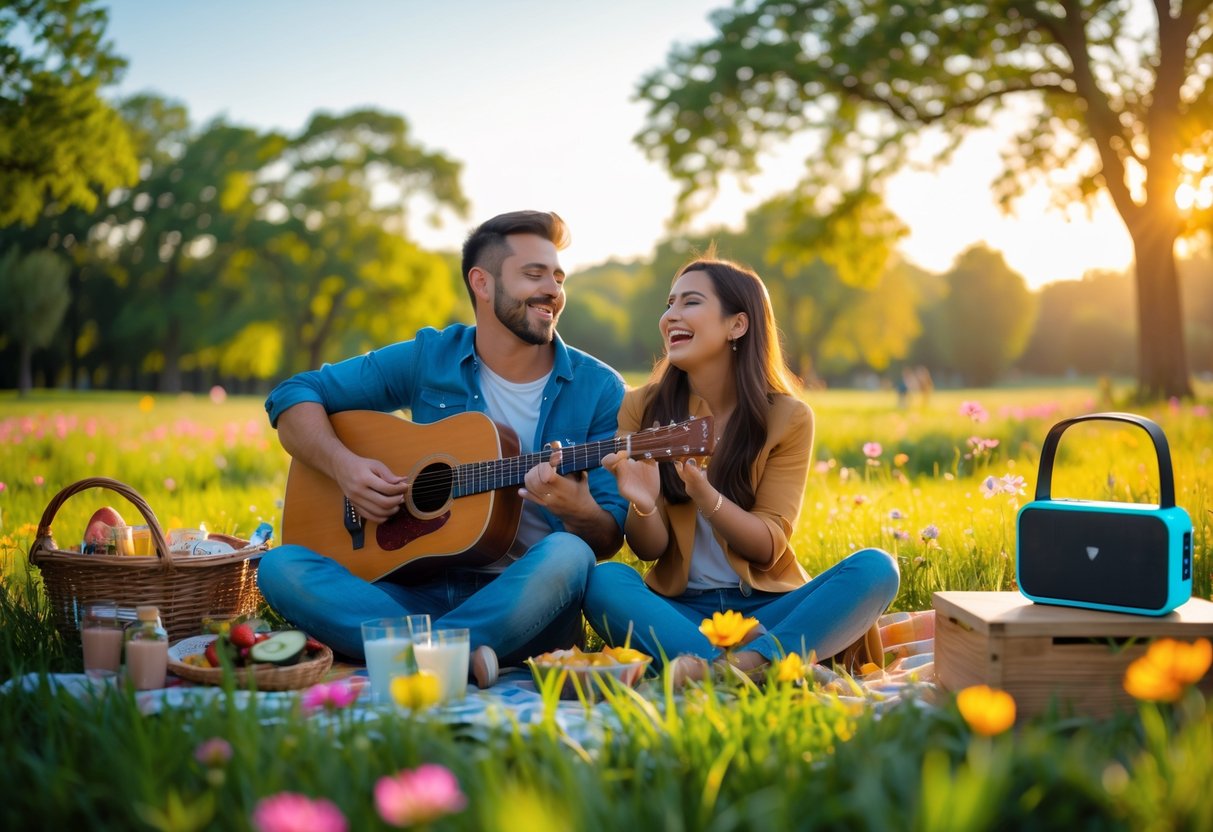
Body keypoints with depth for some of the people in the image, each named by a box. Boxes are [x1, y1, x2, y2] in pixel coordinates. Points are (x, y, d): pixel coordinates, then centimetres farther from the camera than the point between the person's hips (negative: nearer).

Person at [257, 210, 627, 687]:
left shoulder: (598, 389, 2)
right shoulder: (428, 359, 5)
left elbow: (609, 539, 0)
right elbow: (292, 396, 9)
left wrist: (578, 511, -24)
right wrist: (342, 465, -10)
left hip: (524, 597, -1)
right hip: (423, 588, 2)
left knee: (568, 556, -35)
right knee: (280, 567, -21)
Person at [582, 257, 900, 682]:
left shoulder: (787, 417, -1)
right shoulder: (642, 408, 1)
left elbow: (769, 546, -7)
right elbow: (649, 549, -2)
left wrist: (704, 496, -26)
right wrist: (644, 506, -26)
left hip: (766, 605, 0)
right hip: (679, 609, 0)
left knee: (875, 568, -26)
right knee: (604, 580, -31)